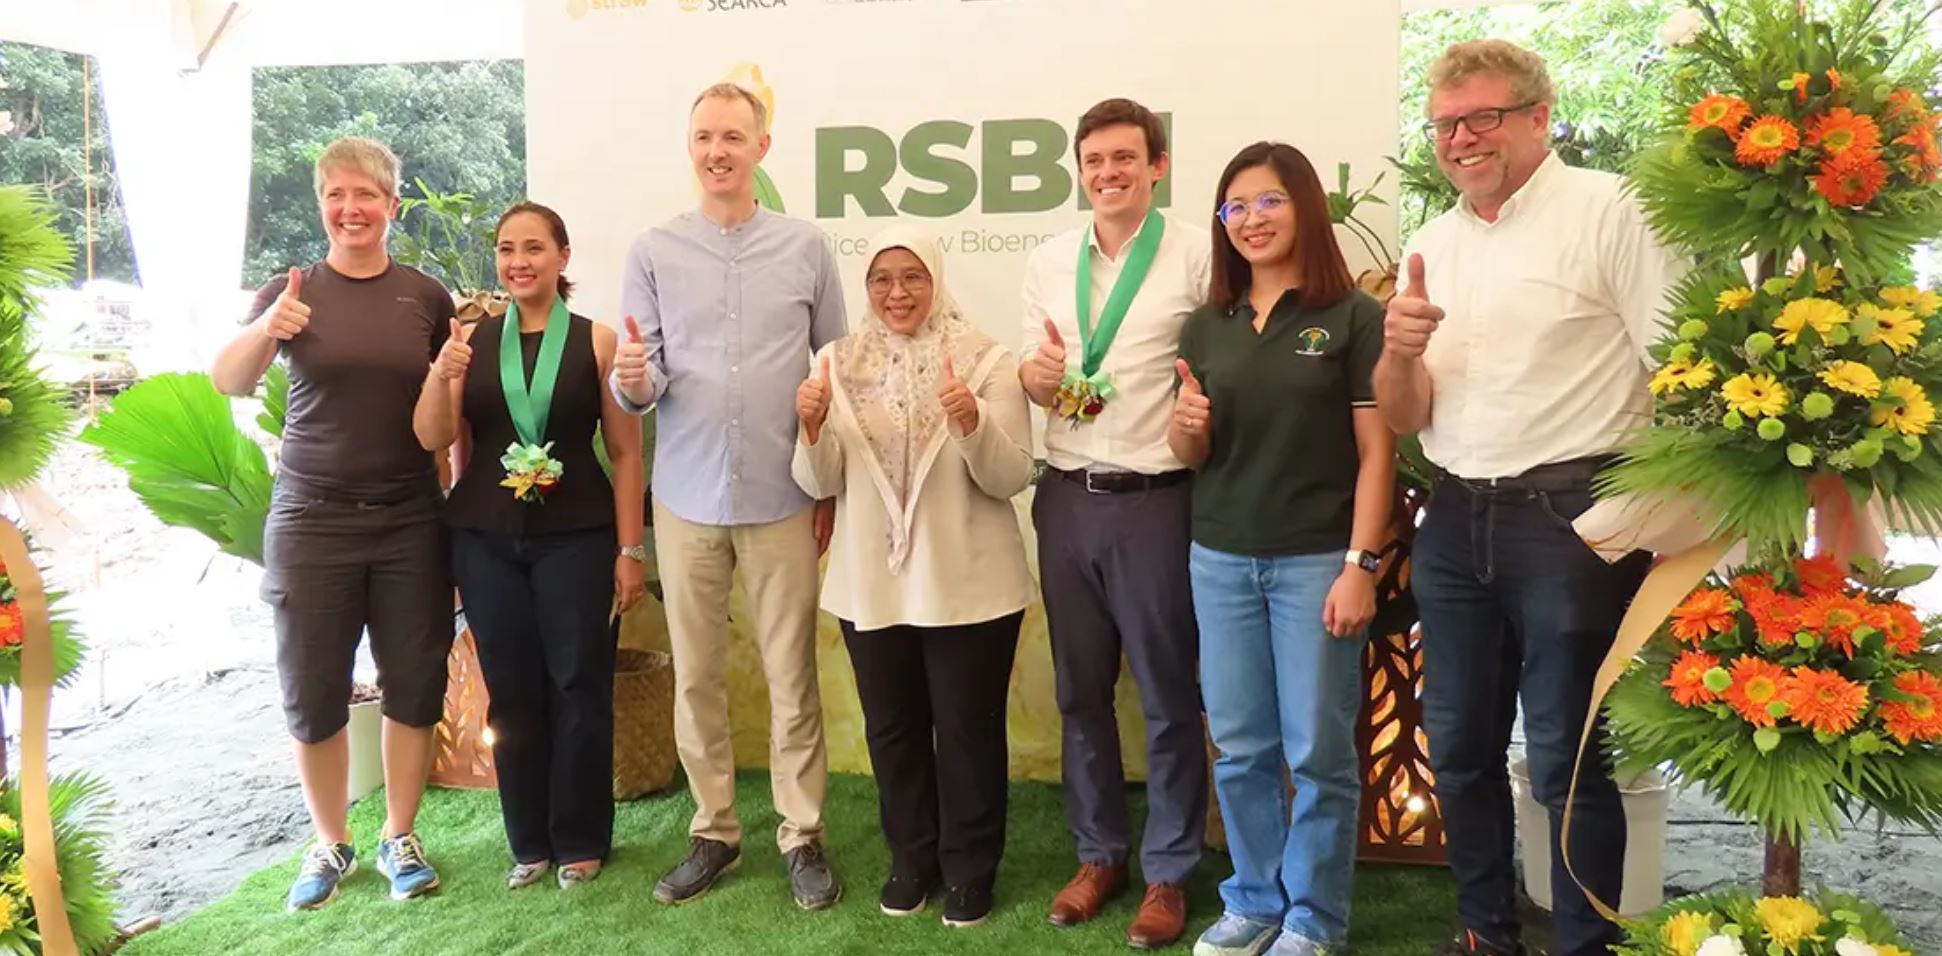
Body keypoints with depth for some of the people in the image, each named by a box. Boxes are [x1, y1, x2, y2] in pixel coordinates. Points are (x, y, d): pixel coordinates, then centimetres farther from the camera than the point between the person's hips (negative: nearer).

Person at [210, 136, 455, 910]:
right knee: (313, 693, 6)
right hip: (312, 520, -1)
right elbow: (228, 383, -12)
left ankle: (399, 837, 23)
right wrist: (265, 330, -32)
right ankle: (330, 843, 24)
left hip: (410, 520, 1)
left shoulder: (426, 296, 3)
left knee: (413, 685, 6)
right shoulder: (292, 289, 0)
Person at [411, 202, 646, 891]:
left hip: (576, 538, -2)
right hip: (485, 540, 3)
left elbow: (625, 452, -2)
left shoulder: (597, 341, -2)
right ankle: (529, 842, 23)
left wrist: (629, 550, -5)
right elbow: (432, 439, 0)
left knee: (578, 687, 3)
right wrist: (441, 375, -19)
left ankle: (580, 841, 18)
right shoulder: (471, 340, 6)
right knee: (510, 691, 9)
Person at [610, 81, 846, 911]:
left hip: (784, 497, -1)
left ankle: (802, 837, 18)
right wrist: (632, 383, -24)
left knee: (792, 676, 5)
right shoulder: (652, 252, 2)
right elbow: (641, 383, 1)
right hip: (687, 499, 1)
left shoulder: (805, 246, 1)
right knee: (695, 675, 9)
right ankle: (714, 832, 24)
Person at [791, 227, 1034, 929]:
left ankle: (969, 868, 29)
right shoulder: (839, 363, 2)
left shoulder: (985, 361, -7)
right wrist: (813, 427, -21)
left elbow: (1012, 479, -11)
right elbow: (820, 484, -1)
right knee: (892, 728, 16)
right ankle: (911, 859, 36)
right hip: (871, 584, 3)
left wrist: (973, 423, -29)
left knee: (967, 729, 9)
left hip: (968, 586, -3)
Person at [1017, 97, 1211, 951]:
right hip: (1067, 497, 5)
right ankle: (1099, 854, 32)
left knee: (1168, 696, 7)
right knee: (1079, 689, 14)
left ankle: (1169, 872, 24)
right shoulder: (1047, 262, 10)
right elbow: (1032, 379, 14)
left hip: (1156, 497, -4)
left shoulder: (1198, 255, -4)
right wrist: (1035, 377, -7)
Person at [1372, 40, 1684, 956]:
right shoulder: (1433, 245, 11)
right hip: (1454, 523, 6)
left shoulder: (1607, 211, -6)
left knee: (1565, 759, 1)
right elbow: (1402, 417, 9)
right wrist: (1399, 350, -13)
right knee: (1458, 745, 15)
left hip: (1570, 520, -6)